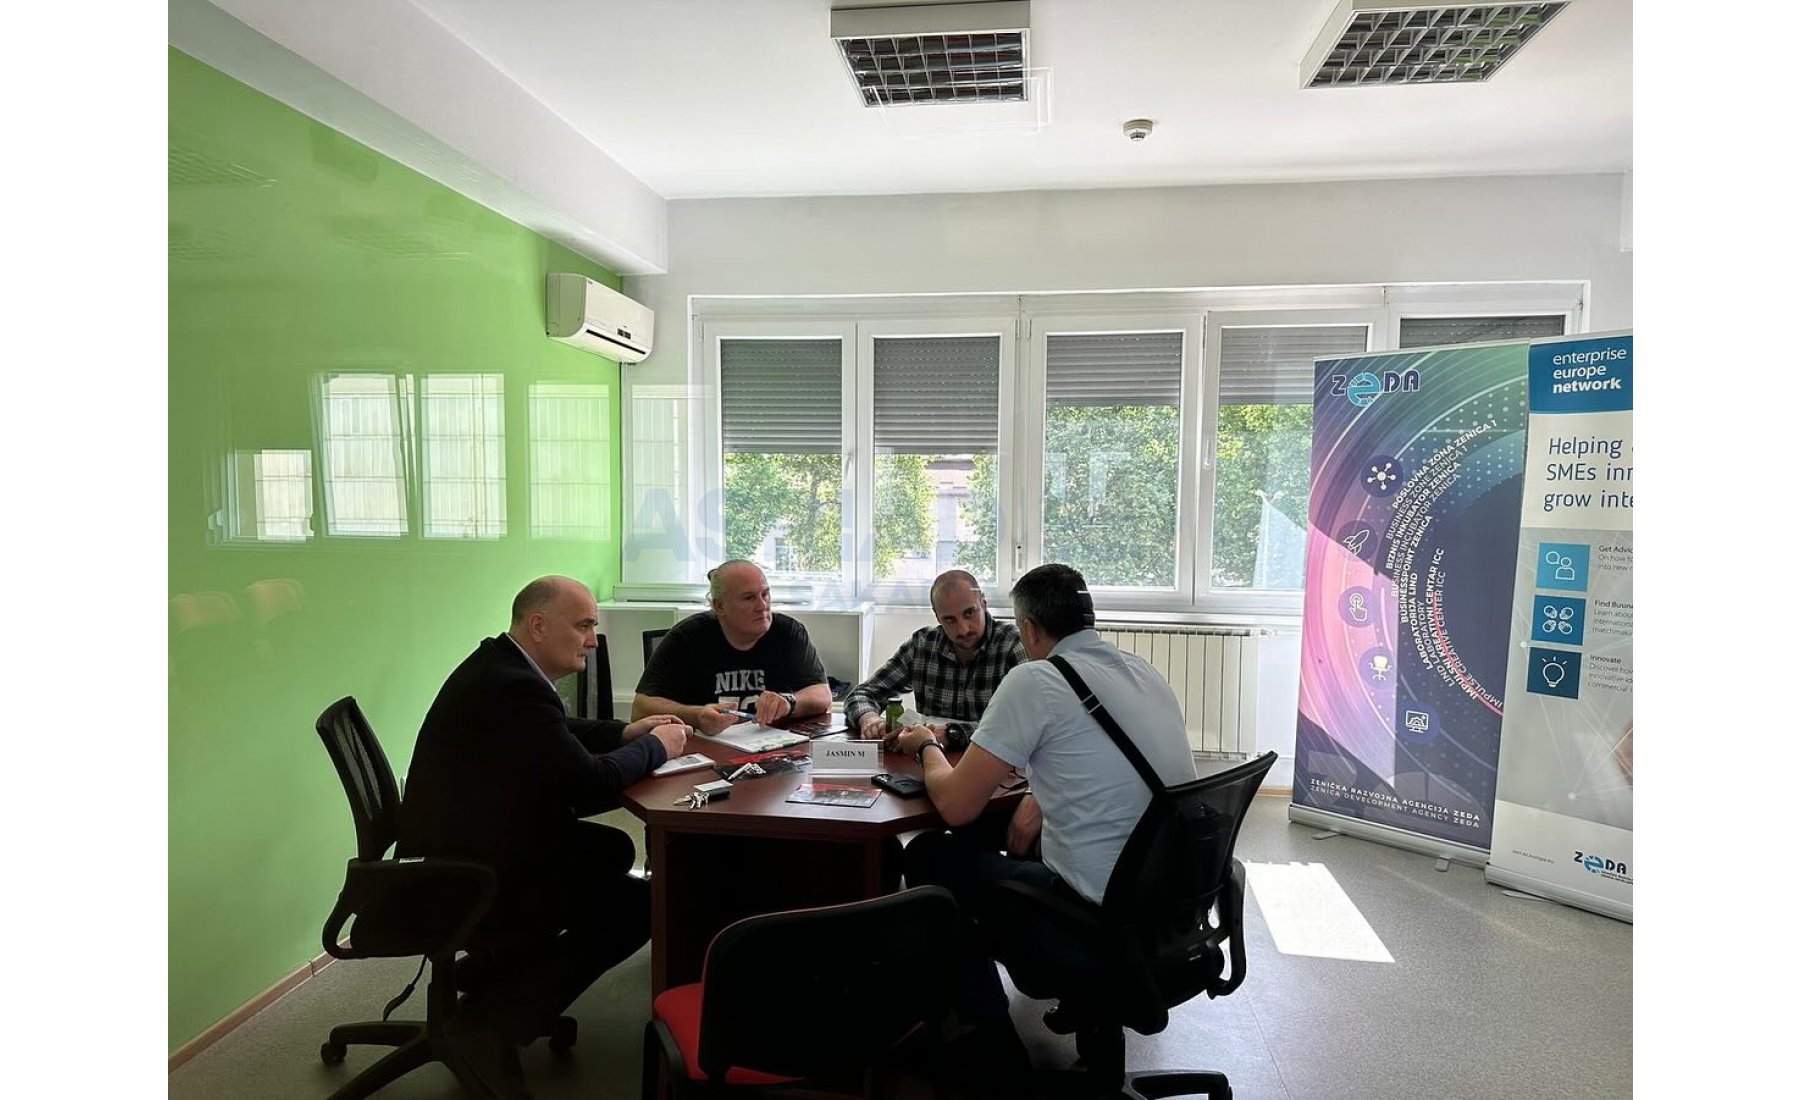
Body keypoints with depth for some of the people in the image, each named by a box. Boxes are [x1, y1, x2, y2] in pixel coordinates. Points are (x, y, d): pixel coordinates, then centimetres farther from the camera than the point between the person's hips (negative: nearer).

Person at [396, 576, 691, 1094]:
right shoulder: (512, 686, -26)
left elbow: (559, 735, 21)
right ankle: (493, 1021, -2)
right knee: (638, 904, -9)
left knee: (614, 850, 16)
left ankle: (496, 970, 19)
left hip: (474, 843, 11)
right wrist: (656, 747, -12)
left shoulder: (503, 663, 5)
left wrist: (627, 732, 7)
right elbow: (590, 782, -29)